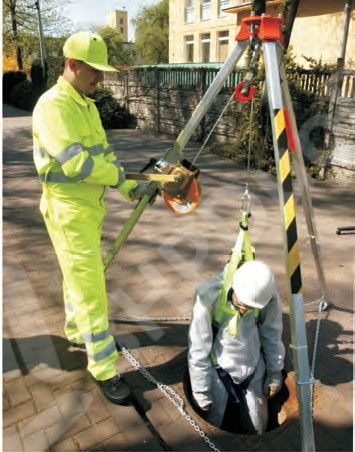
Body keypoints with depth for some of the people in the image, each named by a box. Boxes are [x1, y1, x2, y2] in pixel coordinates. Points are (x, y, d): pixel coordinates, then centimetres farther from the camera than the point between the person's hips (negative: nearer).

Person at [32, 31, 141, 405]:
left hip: (90, 205, 9)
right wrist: (120, 176, -14)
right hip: (67, 210, -9)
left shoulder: (86, 104, 13)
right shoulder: (53, 105, -17)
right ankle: (105, 372, 8)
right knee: (90, 291, -5)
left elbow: (102, 152, 12)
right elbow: (75, 162, -26)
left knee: (79, 277, 22)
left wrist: (126, 185, -1)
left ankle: (76, 333, 43)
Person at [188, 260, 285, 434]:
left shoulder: (267, 295, -21)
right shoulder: (209, 296, -31)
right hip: (218, 371, -3)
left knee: (257, 429, 17)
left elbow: (272, 335, -4)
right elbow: (198, 350, -21)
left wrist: (275, 372, 7)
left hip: (253, 369, 3)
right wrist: (201, 392, -12)